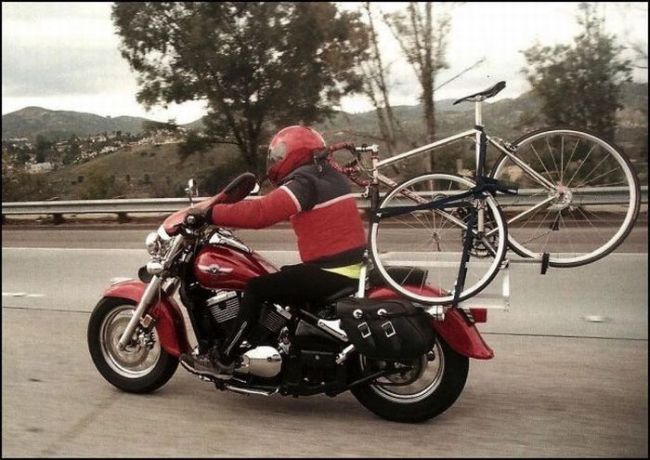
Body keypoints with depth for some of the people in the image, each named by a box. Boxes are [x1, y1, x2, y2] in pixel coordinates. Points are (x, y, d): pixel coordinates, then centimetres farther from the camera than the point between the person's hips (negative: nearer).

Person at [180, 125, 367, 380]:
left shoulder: (304, 182, -14)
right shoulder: (329, 176, 16)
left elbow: (260, 212, -24)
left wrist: (211, 213, -17)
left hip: (331, 271, -10)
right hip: (348, 266, 10)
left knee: (256, 289, -8)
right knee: (281, 278, 26)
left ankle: (221, 360, -2)